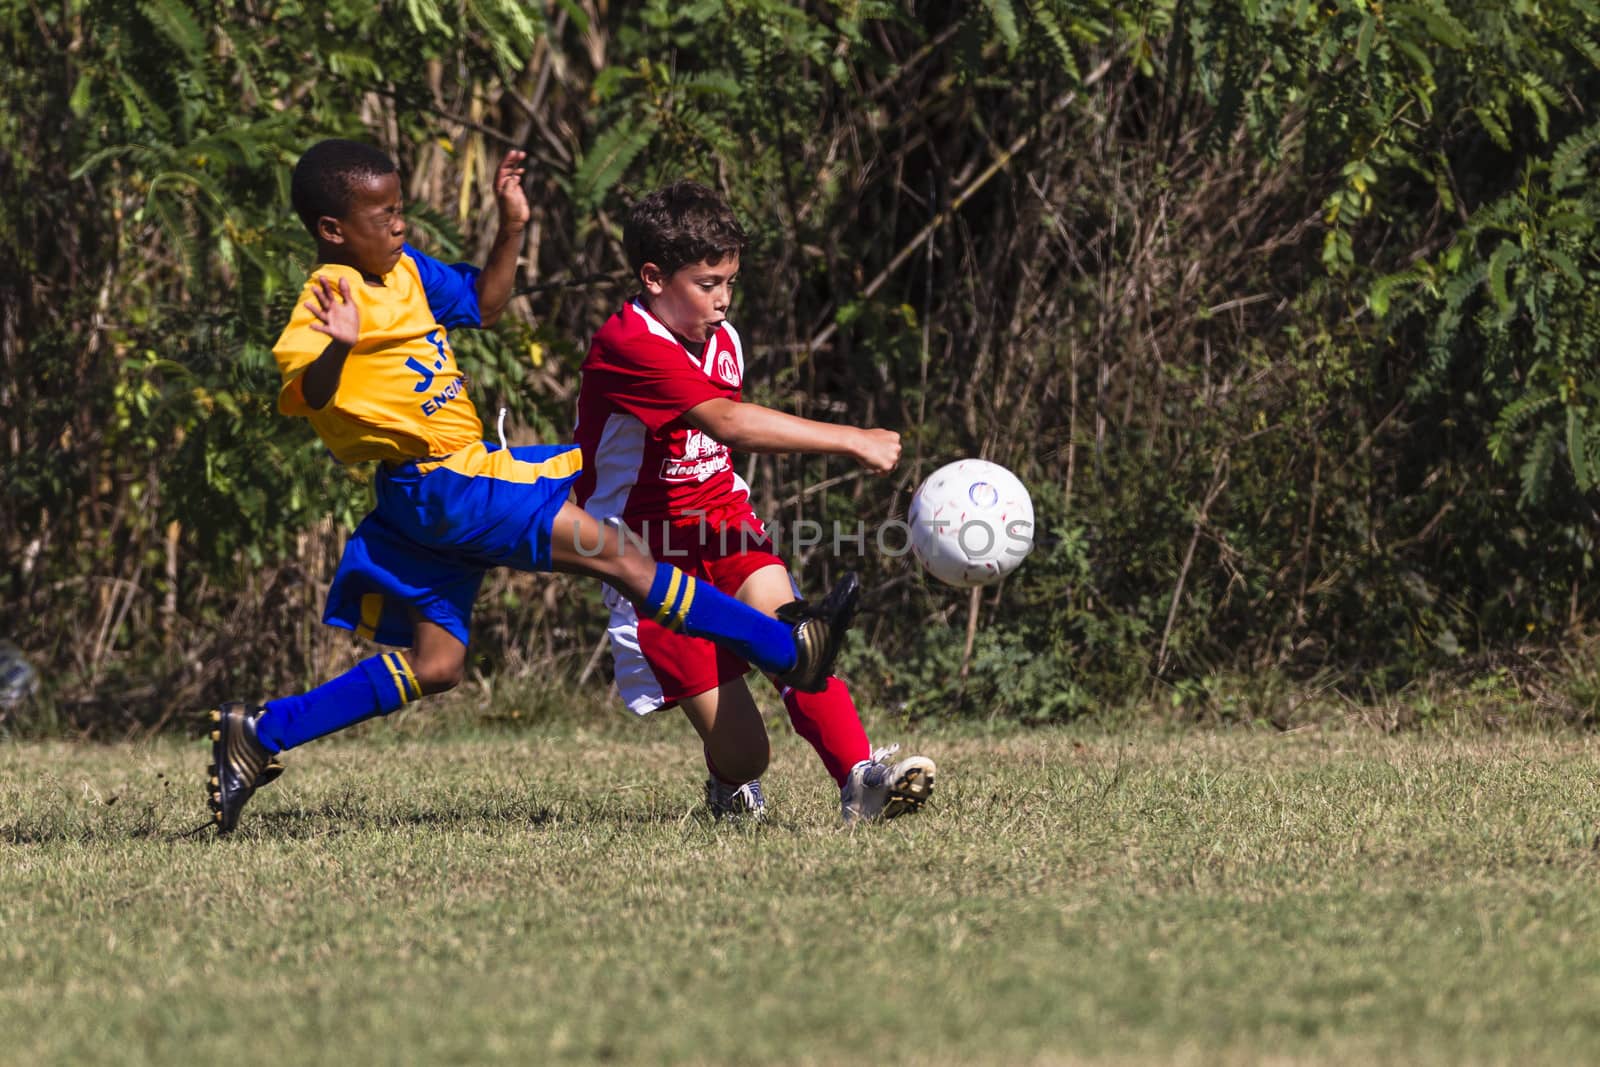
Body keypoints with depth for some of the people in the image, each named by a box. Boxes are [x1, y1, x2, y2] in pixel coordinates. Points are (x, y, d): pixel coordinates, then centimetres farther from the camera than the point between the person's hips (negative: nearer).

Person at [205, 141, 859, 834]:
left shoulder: (401, 267, 11)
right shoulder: (331, 295, -17)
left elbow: (482, 304, 23)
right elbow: (304, 393, -32)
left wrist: (512, 227, 11)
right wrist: (338, 348, -51)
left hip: (448, 485, 10)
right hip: (437, 484, -10)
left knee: (433, 663, 13)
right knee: (617, 556, -8)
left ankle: (257, 734, 12)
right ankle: (787, 648, -5)